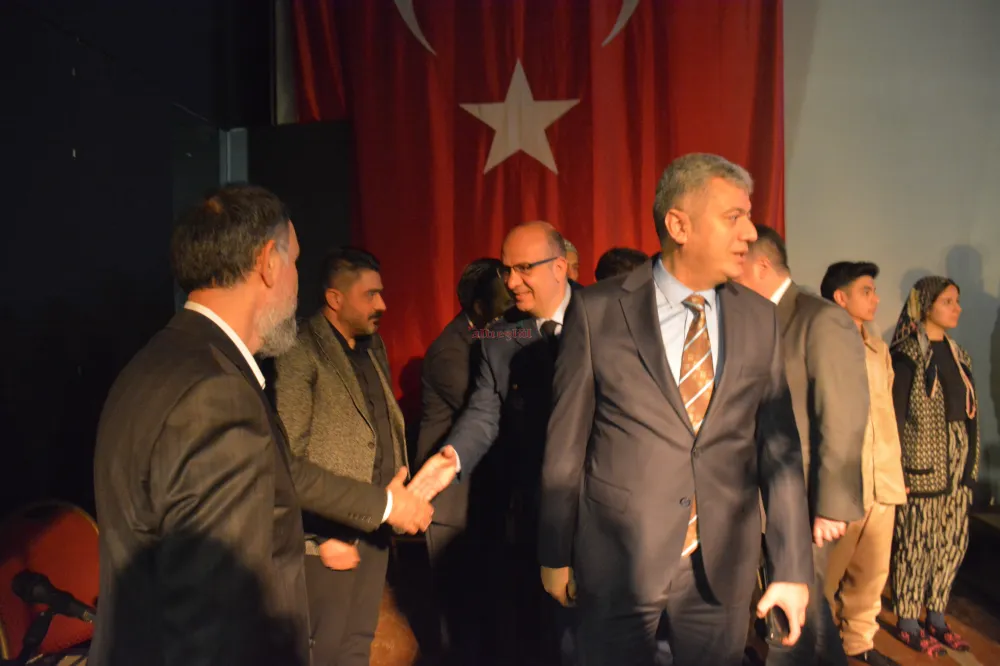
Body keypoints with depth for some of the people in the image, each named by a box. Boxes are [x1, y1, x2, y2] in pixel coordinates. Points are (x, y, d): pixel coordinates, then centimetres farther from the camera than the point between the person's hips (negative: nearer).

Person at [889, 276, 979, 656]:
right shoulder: (907, 355, -11)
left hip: (957, 466, 7)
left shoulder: (956, 354, 12)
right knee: (915, 543, 1)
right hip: (922, 465, -7)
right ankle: (907, 623, 14)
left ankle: (936, 618, 25)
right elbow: (893, 415, -14)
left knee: (952, 542, 12)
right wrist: (896, 471, -17)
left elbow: (967, 411, 15)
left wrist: (971, 463, 11)